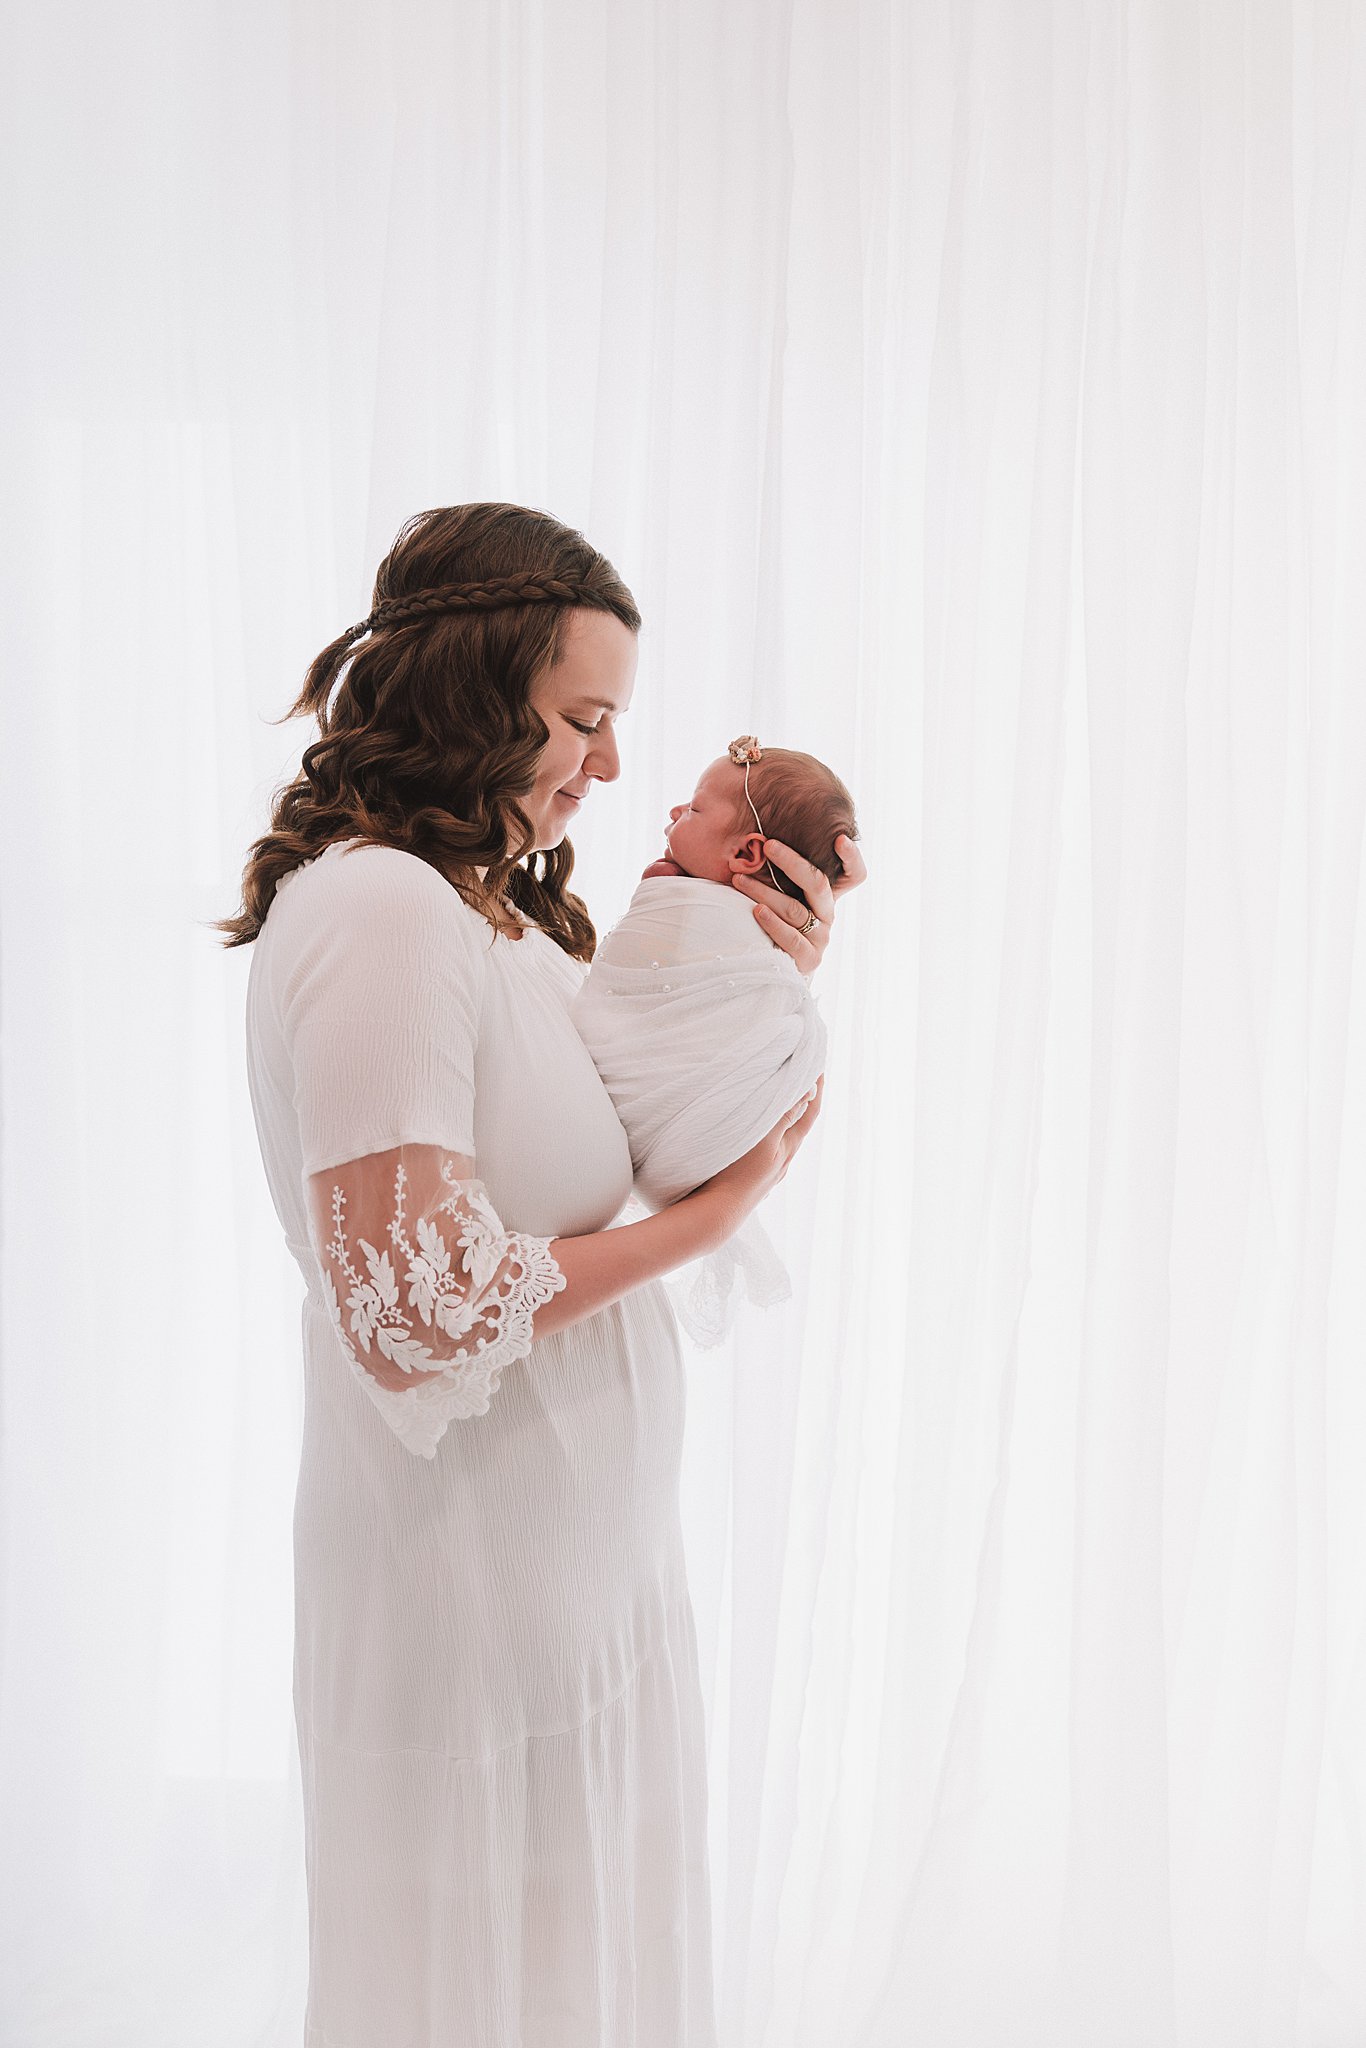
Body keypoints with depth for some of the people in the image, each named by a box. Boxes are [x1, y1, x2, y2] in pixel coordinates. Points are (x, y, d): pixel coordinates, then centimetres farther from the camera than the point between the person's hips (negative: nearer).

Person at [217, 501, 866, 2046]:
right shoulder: (375, 904, -21)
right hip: (475, 1568, -9)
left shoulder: (498, 910, 8)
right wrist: (723, 1207, -16)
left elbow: (650, 1128, 17)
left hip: (575, 1548, 9)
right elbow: (417, 1318, -26)